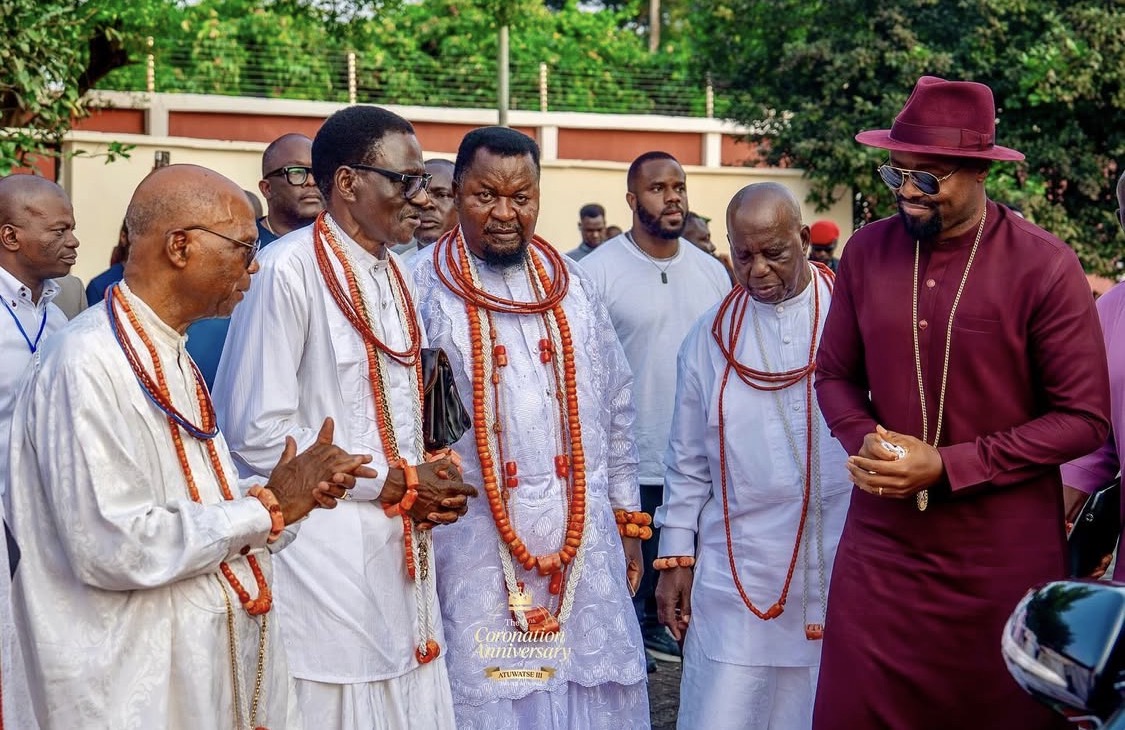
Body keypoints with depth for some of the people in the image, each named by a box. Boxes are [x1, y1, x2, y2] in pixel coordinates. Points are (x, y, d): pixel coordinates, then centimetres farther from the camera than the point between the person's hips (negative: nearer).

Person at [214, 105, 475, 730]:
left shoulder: (393, 274, 11)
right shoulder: (289, 270, -15)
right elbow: (257, 433, -18)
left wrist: (427, 477, 1)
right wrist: (394, 480, -12)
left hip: (397, 553, 8)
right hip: (324, 555, -7)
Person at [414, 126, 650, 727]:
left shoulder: (571, 285, 10)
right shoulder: (426, 290, -4)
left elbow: (615, 406, 14)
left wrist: (625, 515, 13)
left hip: (582, 536, 4)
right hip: (476, 537, -4)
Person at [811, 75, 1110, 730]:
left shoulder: (1044, 267, -11)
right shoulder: (867, 251, 1)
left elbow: (1085, 419, -10)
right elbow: (835, 375, 12)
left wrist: (948, 467, -16)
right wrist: (864, 441, -10)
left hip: (1003, 557, -3)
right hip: (881, 544, 3)